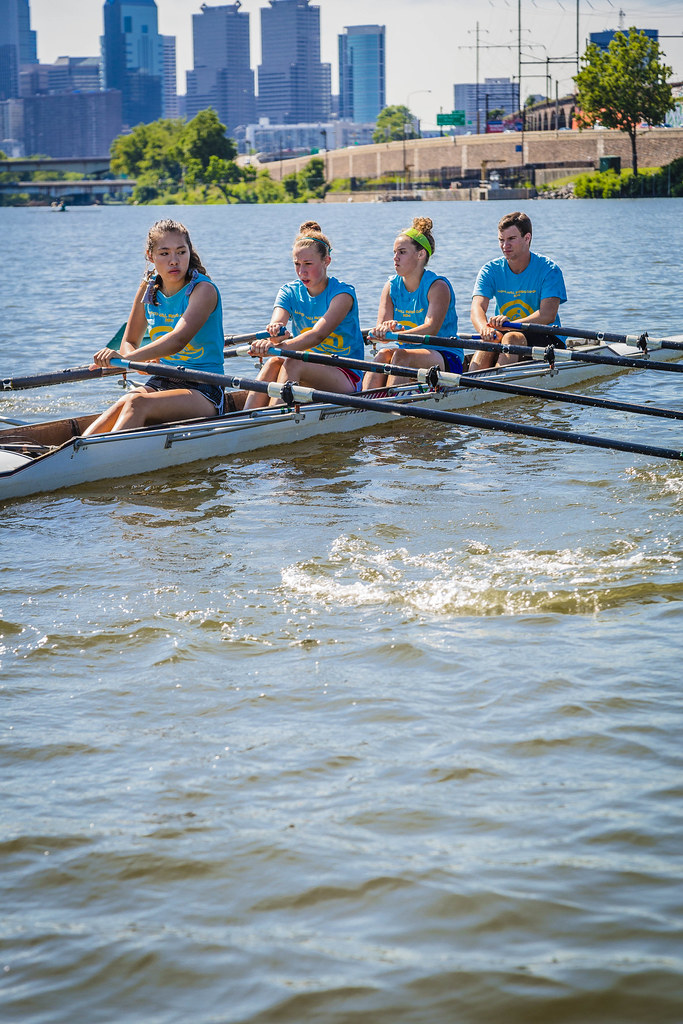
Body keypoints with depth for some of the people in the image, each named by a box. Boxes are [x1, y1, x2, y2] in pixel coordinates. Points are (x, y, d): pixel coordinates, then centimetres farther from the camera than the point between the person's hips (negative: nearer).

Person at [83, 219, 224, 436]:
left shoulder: (203, 290, -13)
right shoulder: (148, 289, 8)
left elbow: (178, 339, -30)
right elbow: (129, 342, 15)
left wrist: (128, 358, -42)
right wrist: (140, 360, -11)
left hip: (204, 393, -5)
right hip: (161, 383, 5)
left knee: (136, 402, -33)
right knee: (121, 406, -28)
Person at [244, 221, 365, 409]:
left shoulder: (342, 293, -11)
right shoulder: (290, 292, 5)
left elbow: (318, 335, -28)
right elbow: (276, 324, -16)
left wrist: (278, 347, -45)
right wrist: (275, 334, -43)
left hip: (346, 378, -4)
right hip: (308, 369, 4)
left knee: (293, 364, -33)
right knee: (275, 363, -29)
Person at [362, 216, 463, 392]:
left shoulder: (438, 286, -9)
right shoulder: (391, 287, 7)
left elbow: (431, 329, -25)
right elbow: (381, 327, -6)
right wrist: (388, 328, -33)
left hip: (446, 359, -4)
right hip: (409, 353, 5)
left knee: (401, 355, -33)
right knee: (383, 354, -28)